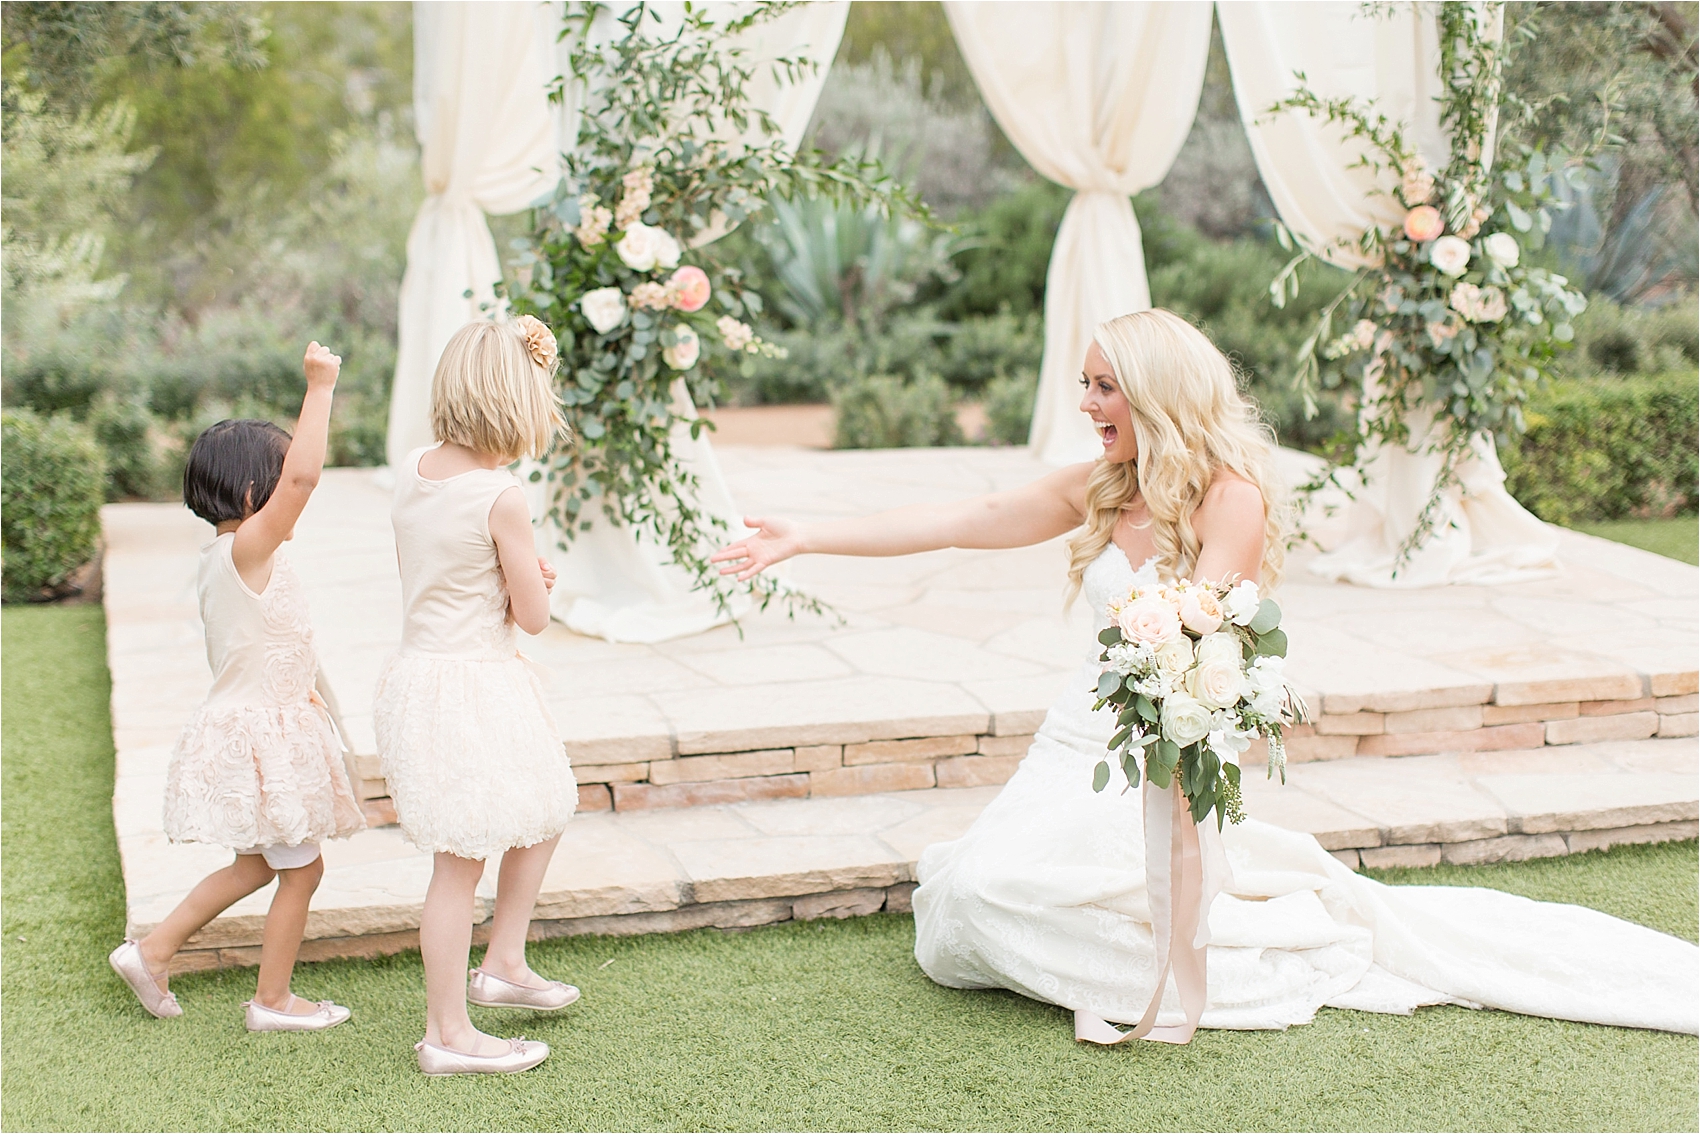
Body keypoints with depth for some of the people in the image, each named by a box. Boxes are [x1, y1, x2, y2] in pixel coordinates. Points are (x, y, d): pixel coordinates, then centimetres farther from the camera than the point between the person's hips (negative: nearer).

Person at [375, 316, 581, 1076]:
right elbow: (533, 615, -14)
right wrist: (530, 576, 7)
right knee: (460, 863, 1)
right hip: (476, 683, -9)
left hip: (420, 670, 9)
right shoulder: (500, 497, -20)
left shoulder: (411, 471, 3)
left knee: (545, 815, 23)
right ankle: (447, 1034, 11)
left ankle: (503, 966, 32)